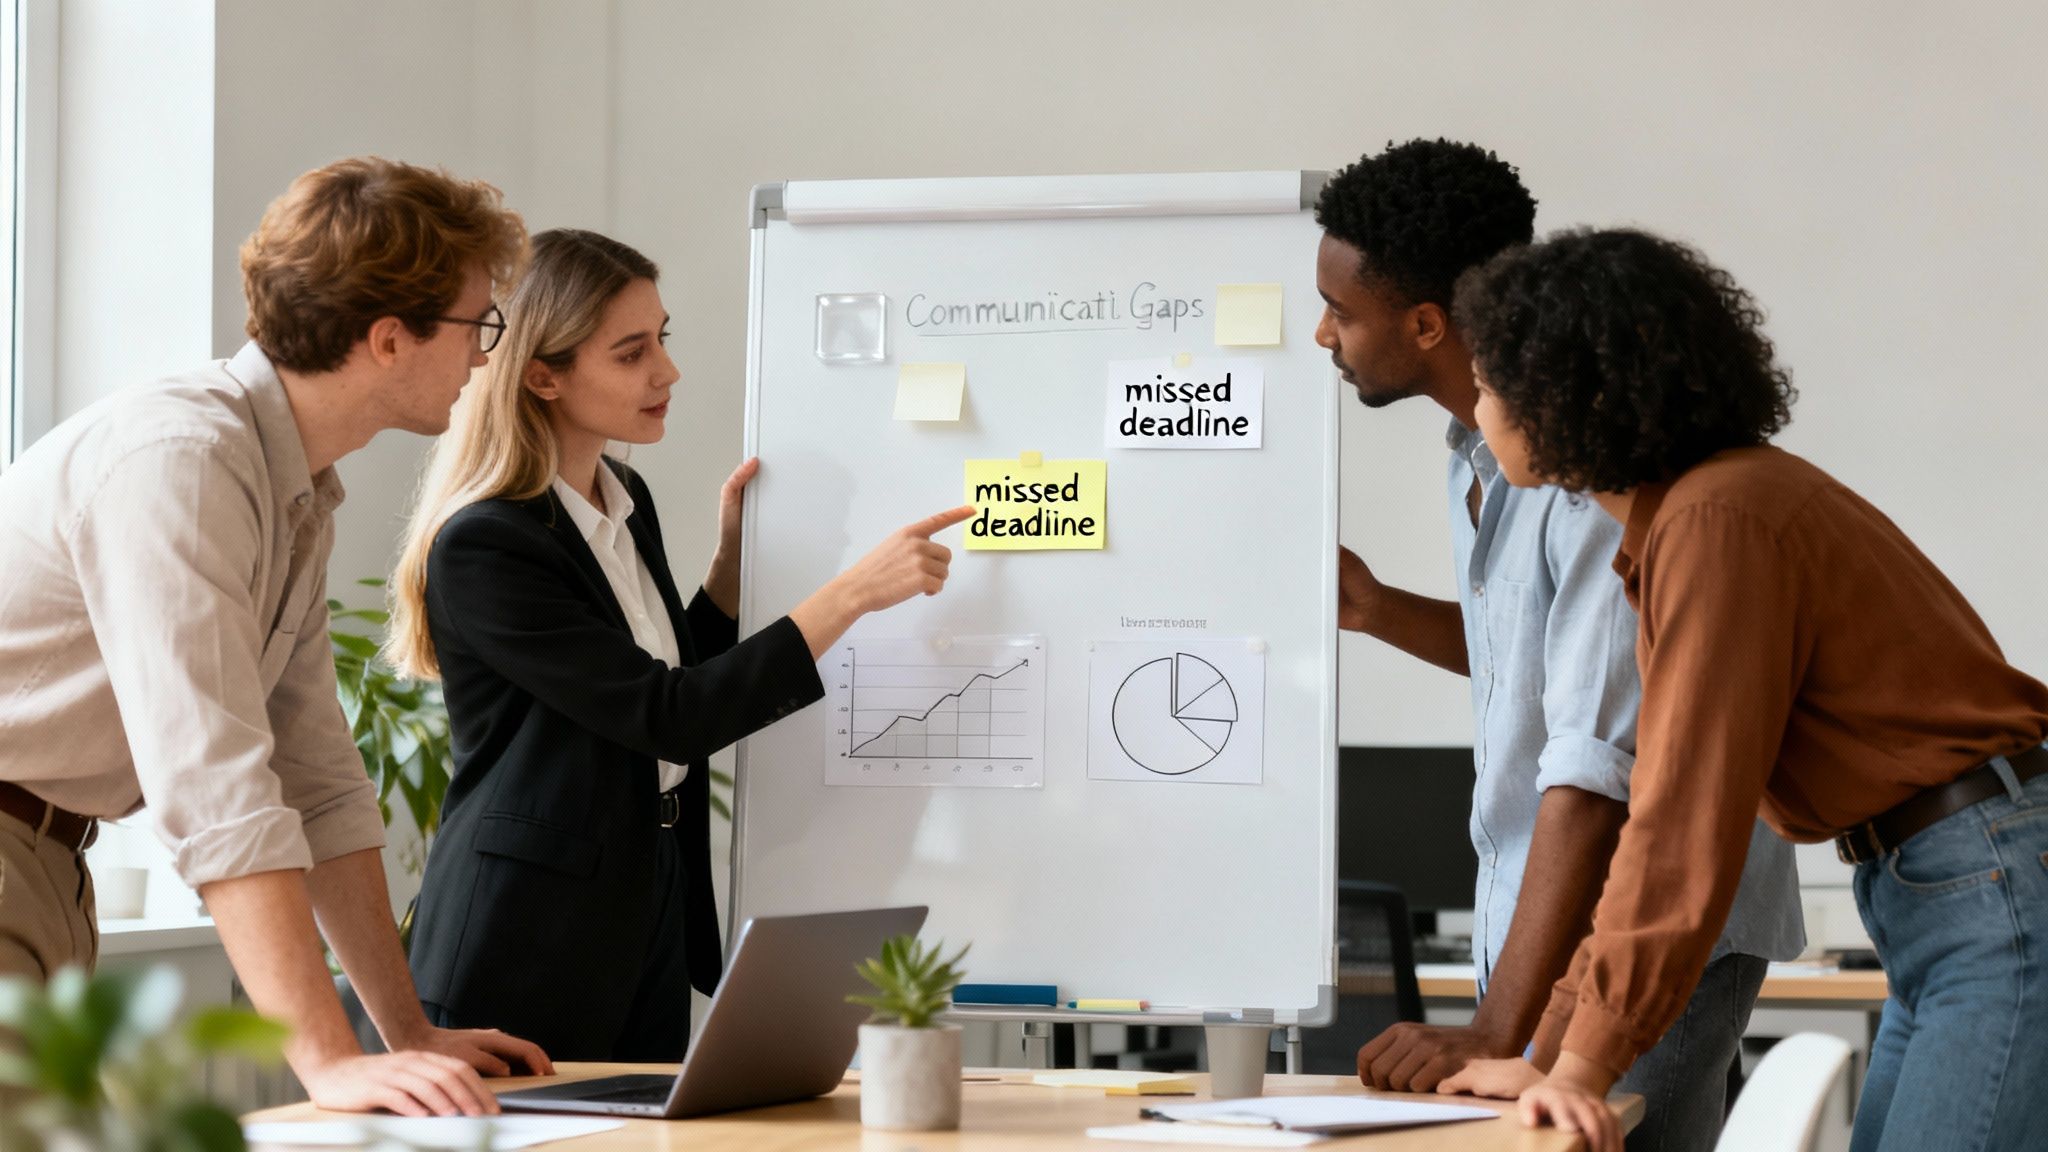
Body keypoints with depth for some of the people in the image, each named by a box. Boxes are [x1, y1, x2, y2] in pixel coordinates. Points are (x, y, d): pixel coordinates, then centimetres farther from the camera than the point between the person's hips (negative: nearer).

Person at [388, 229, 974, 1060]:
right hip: (528, 944, -8)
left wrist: (734, 552, 8)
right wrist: (856, 591, -21)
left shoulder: (626, 501, 9)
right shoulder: (482, 546, -19)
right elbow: (669, 717, -22)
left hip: (651, 922, 8)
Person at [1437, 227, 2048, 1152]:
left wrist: (1584, 1065, -17)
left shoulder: (1720, 524, -17)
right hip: (1927, 904, 10)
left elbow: (1692, 821, -20)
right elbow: (1663, 817, 17)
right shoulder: (1669, 523, 14)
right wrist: (1553, 1051, 14)